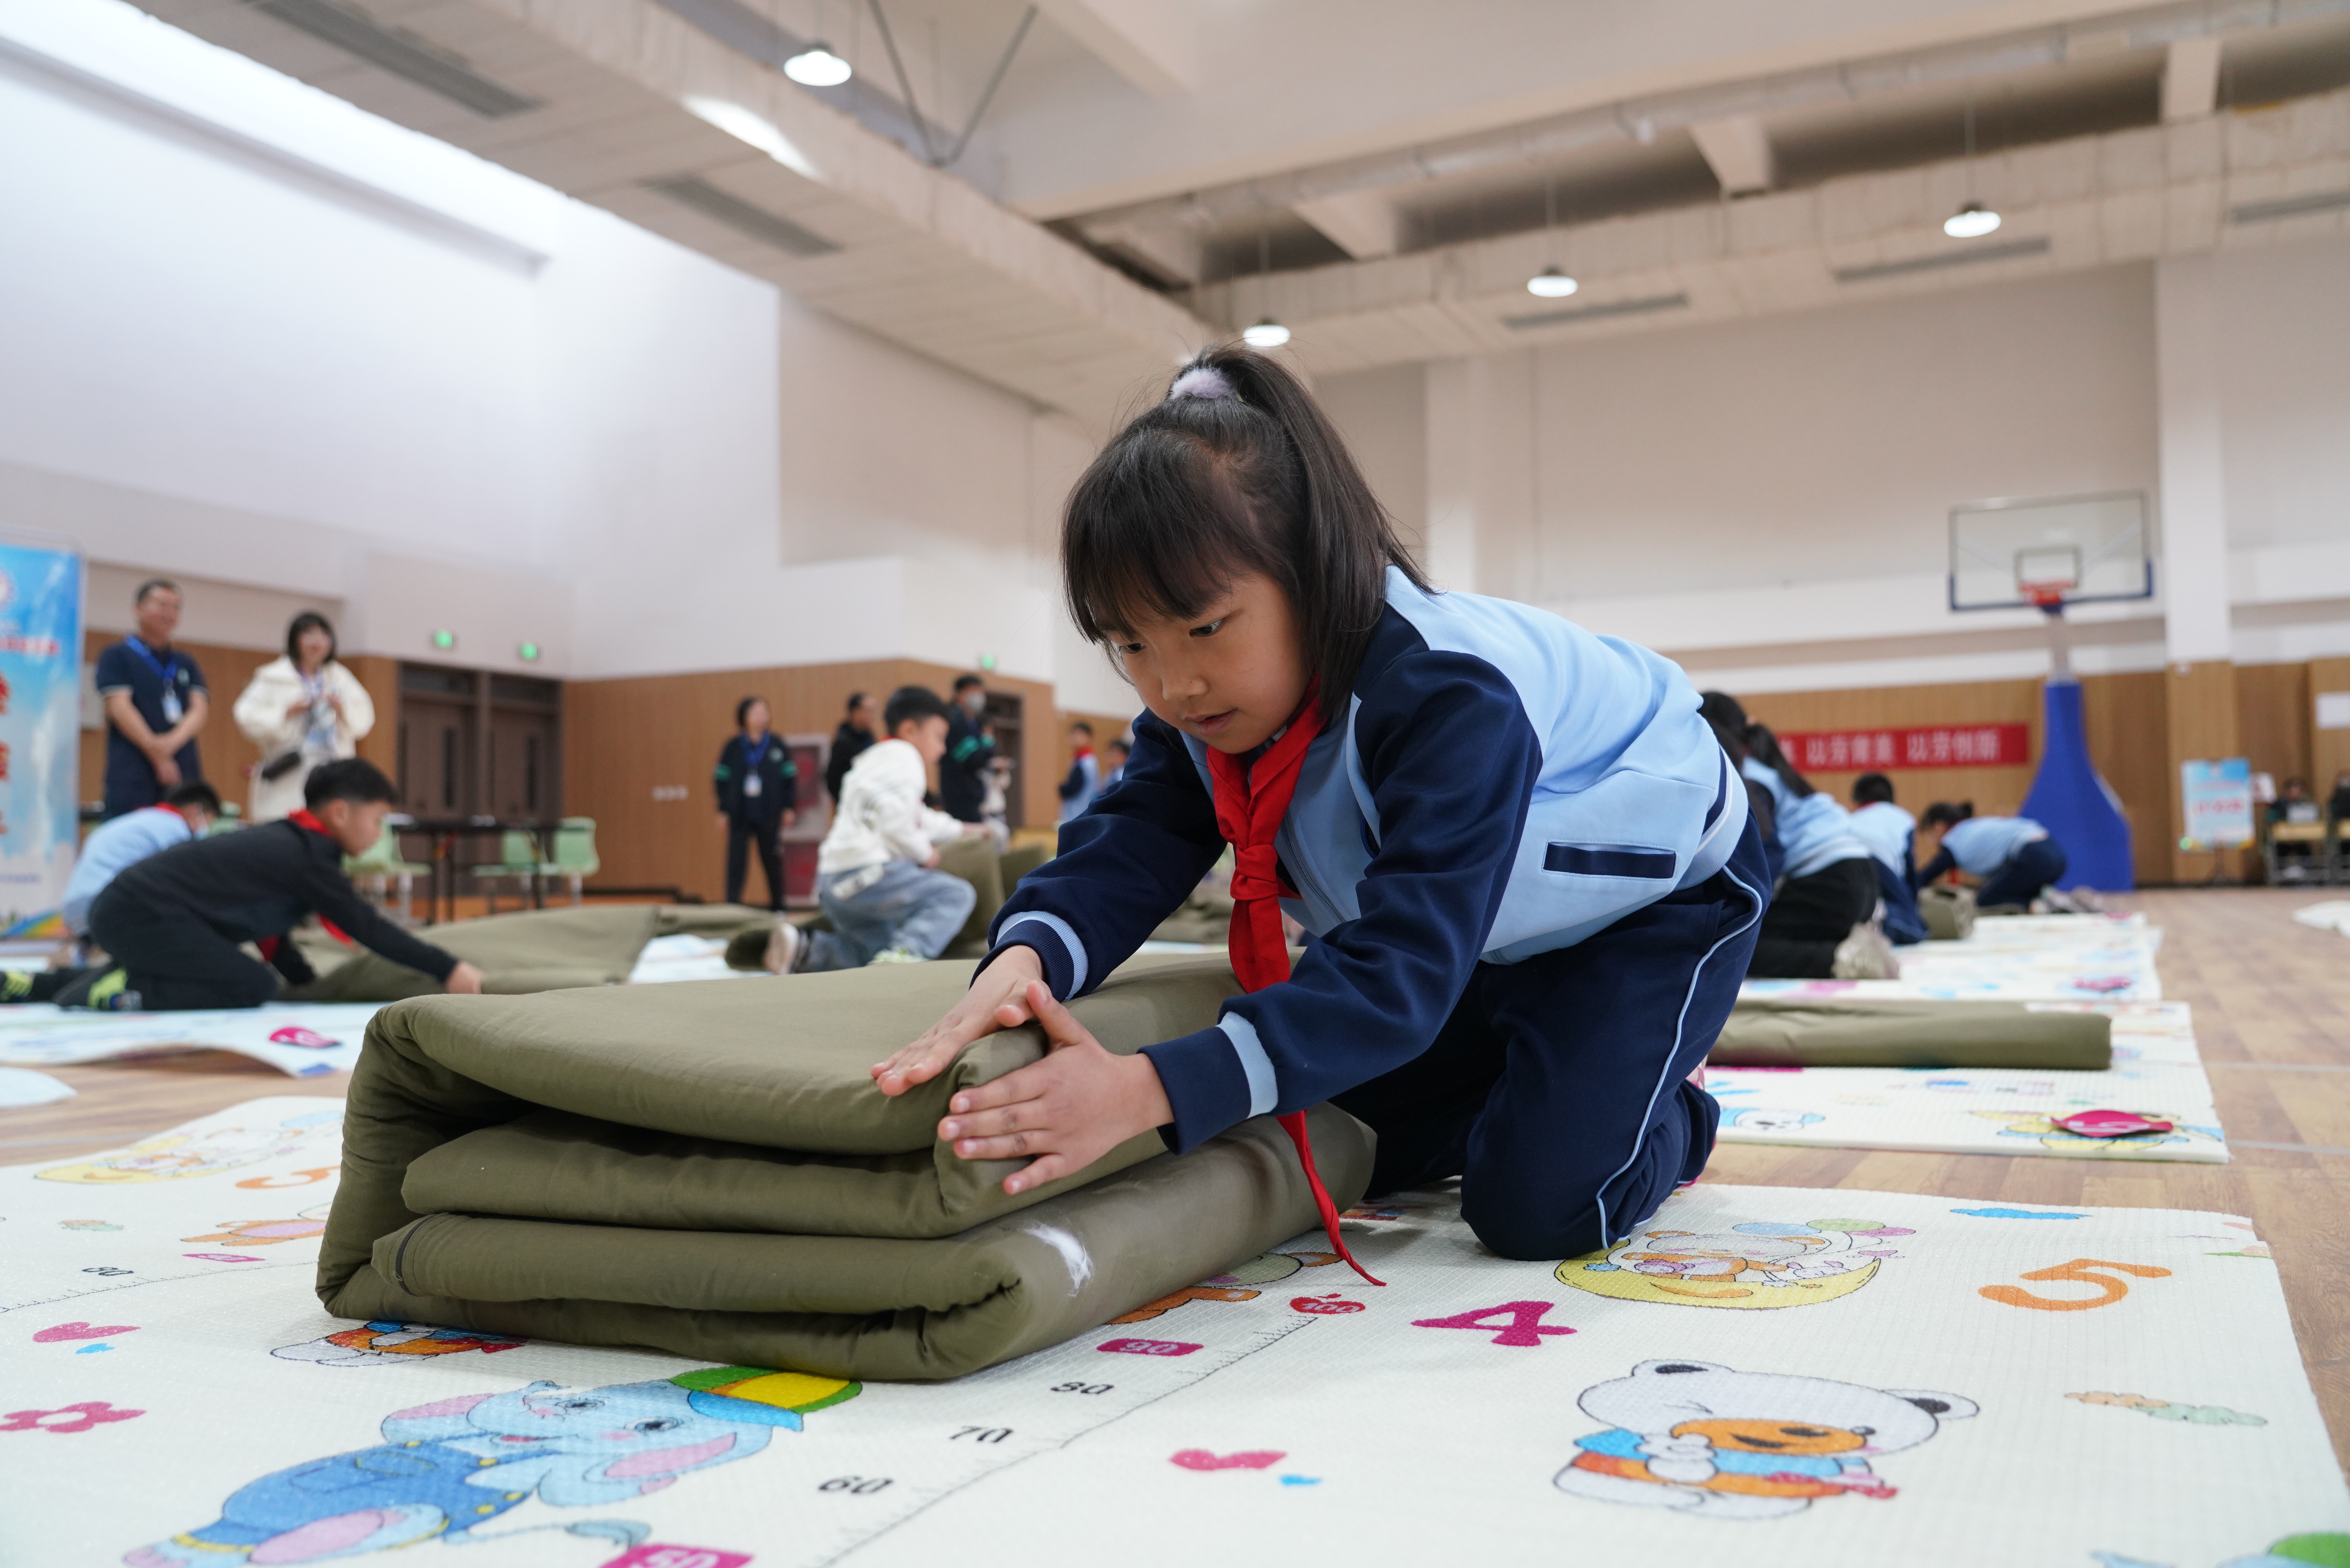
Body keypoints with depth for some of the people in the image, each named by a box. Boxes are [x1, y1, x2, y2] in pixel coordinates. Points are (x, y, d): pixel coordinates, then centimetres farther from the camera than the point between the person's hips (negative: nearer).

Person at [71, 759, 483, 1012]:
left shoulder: (284, 841, 15)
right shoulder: (306, 856, -13)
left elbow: (270, 934, 19)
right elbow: (367, 927, -14)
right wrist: (448, 969, -14)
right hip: (141, 913, -10)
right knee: (253, 987, -14)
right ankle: (122, 992, -12)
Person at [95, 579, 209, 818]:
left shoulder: (187, 665, 21)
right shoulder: (117, 657, 7)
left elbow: (200, 709, 7)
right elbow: (120, 709, -5)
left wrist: (172, 741, -14)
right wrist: (156, 754, -14)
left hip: (184, 774, 4)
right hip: (133, 777, -4)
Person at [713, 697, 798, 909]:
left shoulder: (777, 747, 0)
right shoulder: (732, 748, 0)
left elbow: (789, 778, 5)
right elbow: (721, 780, 3)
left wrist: (788, 808, 2)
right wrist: (723, 811, 0)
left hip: (769, 816, 1)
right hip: (739, 817, 0)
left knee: (773, 863, 9)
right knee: (736, 863, -2)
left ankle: (778, 907, 21)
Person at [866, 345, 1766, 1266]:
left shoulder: (1449, 698, -43)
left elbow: (1398, 973, -49)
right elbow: (1130, 843, -27)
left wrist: (1149, 1091, -61)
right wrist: (1023, 960, -52)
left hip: (1652, 886, -7)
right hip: (1483, 924, 7)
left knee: (1537, 1207, -18)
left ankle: (1668, 1123, 15)